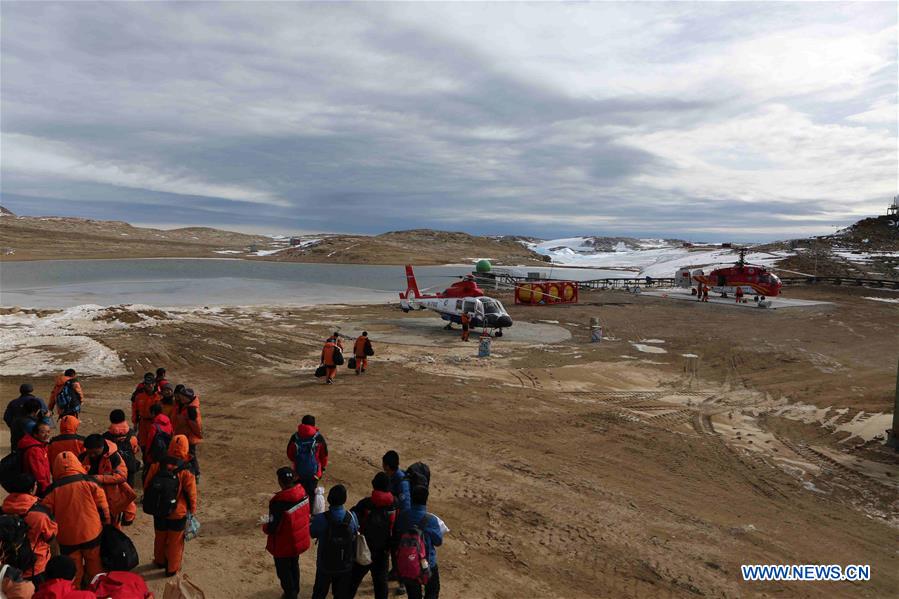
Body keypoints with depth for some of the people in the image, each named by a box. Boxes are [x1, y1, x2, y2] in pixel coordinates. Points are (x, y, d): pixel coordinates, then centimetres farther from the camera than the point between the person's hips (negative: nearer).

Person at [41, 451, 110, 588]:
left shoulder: (53, 488, -6)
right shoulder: (89, 481, -7)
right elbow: (102, 505, -3)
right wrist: (106, 524, 11)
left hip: (67, 537, 0)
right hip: (91, 533, 0)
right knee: (95, 568, 18)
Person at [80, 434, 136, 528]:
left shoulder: (113, 456, -19)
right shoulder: (84, 457, -7)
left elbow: (122, 475, -21)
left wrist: (102, 478, -32)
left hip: (112, 498, -4)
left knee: (113, 527, 14)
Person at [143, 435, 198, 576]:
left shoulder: (157, 466, -13)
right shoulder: (186, 472, -22)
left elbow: (147, 486, 0)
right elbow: (191, 495, -13)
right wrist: (192, 510, 5)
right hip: (178, 513, -3)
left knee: (160, 538, 25)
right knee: (175, 541, 15)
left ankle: (159, 561, 45)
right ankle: (172, 568, 28)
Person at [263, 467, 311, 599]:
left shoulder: (278, 502, -34)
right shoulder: (302, 492, -14)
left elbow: (272, 528, -25)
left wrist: (264, 527, -3)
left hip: (284, 545, -6)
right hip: (299, 541, 7)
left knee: (284, 572, 18)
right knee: (294, 567, 28)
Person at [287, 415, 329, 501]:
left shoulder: (295, 437, -8)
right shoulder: (319, 438, -13)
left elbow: (289, 454, 3)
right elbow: (324, 454, -4)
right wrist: (323, 467, 13)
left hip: (299, 471, 1)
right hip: (314, 471, -1)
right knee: (312, 492, 13)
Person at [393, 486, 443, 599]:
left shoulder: (401, 516, -11)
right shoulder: (430, 520, -23)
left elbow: (395, 538, 1)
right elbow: (438, 541, -10)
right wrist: (439, 529, 8)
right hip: (427, 563, -3)